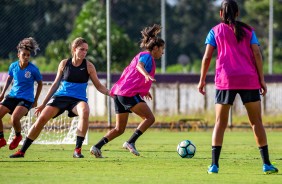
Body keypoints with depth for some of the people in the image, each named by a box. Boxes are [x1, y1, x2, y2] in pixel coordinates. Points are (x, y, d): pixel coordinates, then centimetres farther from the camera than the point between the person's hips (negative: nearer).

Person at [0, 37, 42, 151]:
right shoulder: (13, 66, -1)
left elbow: (40, 84, 4)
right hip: (12, 96, 5)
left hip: (26, 99, -5)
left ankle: (18, 136, 6)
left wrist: (35, 100, 6)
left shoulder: (33, 69, -11)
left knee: (14, 118, -27)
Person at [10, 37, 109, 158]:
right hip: (60, 97, 2)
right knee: (42, 118, -15)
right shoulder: (64, 64, 3)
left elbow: (98, 86, 5)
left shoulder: (88, 66, -1)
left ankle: (78, 150, -30)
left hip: (78, 99, -2)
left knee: (85, 112, -37)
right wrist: (43, 103, 15)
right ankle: (22, 151, -1)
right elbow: (56, 84, 13)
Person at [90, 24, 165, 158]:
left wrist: (143, 90, 38)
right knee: (149, 118, -9)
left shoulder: (141, 55, 27)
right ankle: (130, 143, -17)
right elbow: (139, 65, -24)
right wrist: (146, 75, -46)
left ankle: (97, 147, -1)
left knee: (119, 129, 10)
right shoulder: (147, 56, -1)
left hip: (119, 92, 9)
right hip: (130, 93, -9)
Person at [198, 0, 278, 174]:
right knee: (256, 122, 6)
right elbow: (257, 54, 2)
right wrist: (262, 80, 3)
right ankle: (267, 164, 1)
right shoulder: (248, 30, 11)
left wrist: (202, 80, 9)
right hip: (249, 80, 1)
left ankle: (214, 165, -5)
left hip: (225, 81, -1)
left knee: (220, 123, 5)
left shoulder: (216, 31, 8)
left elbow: (207, 57, 2)